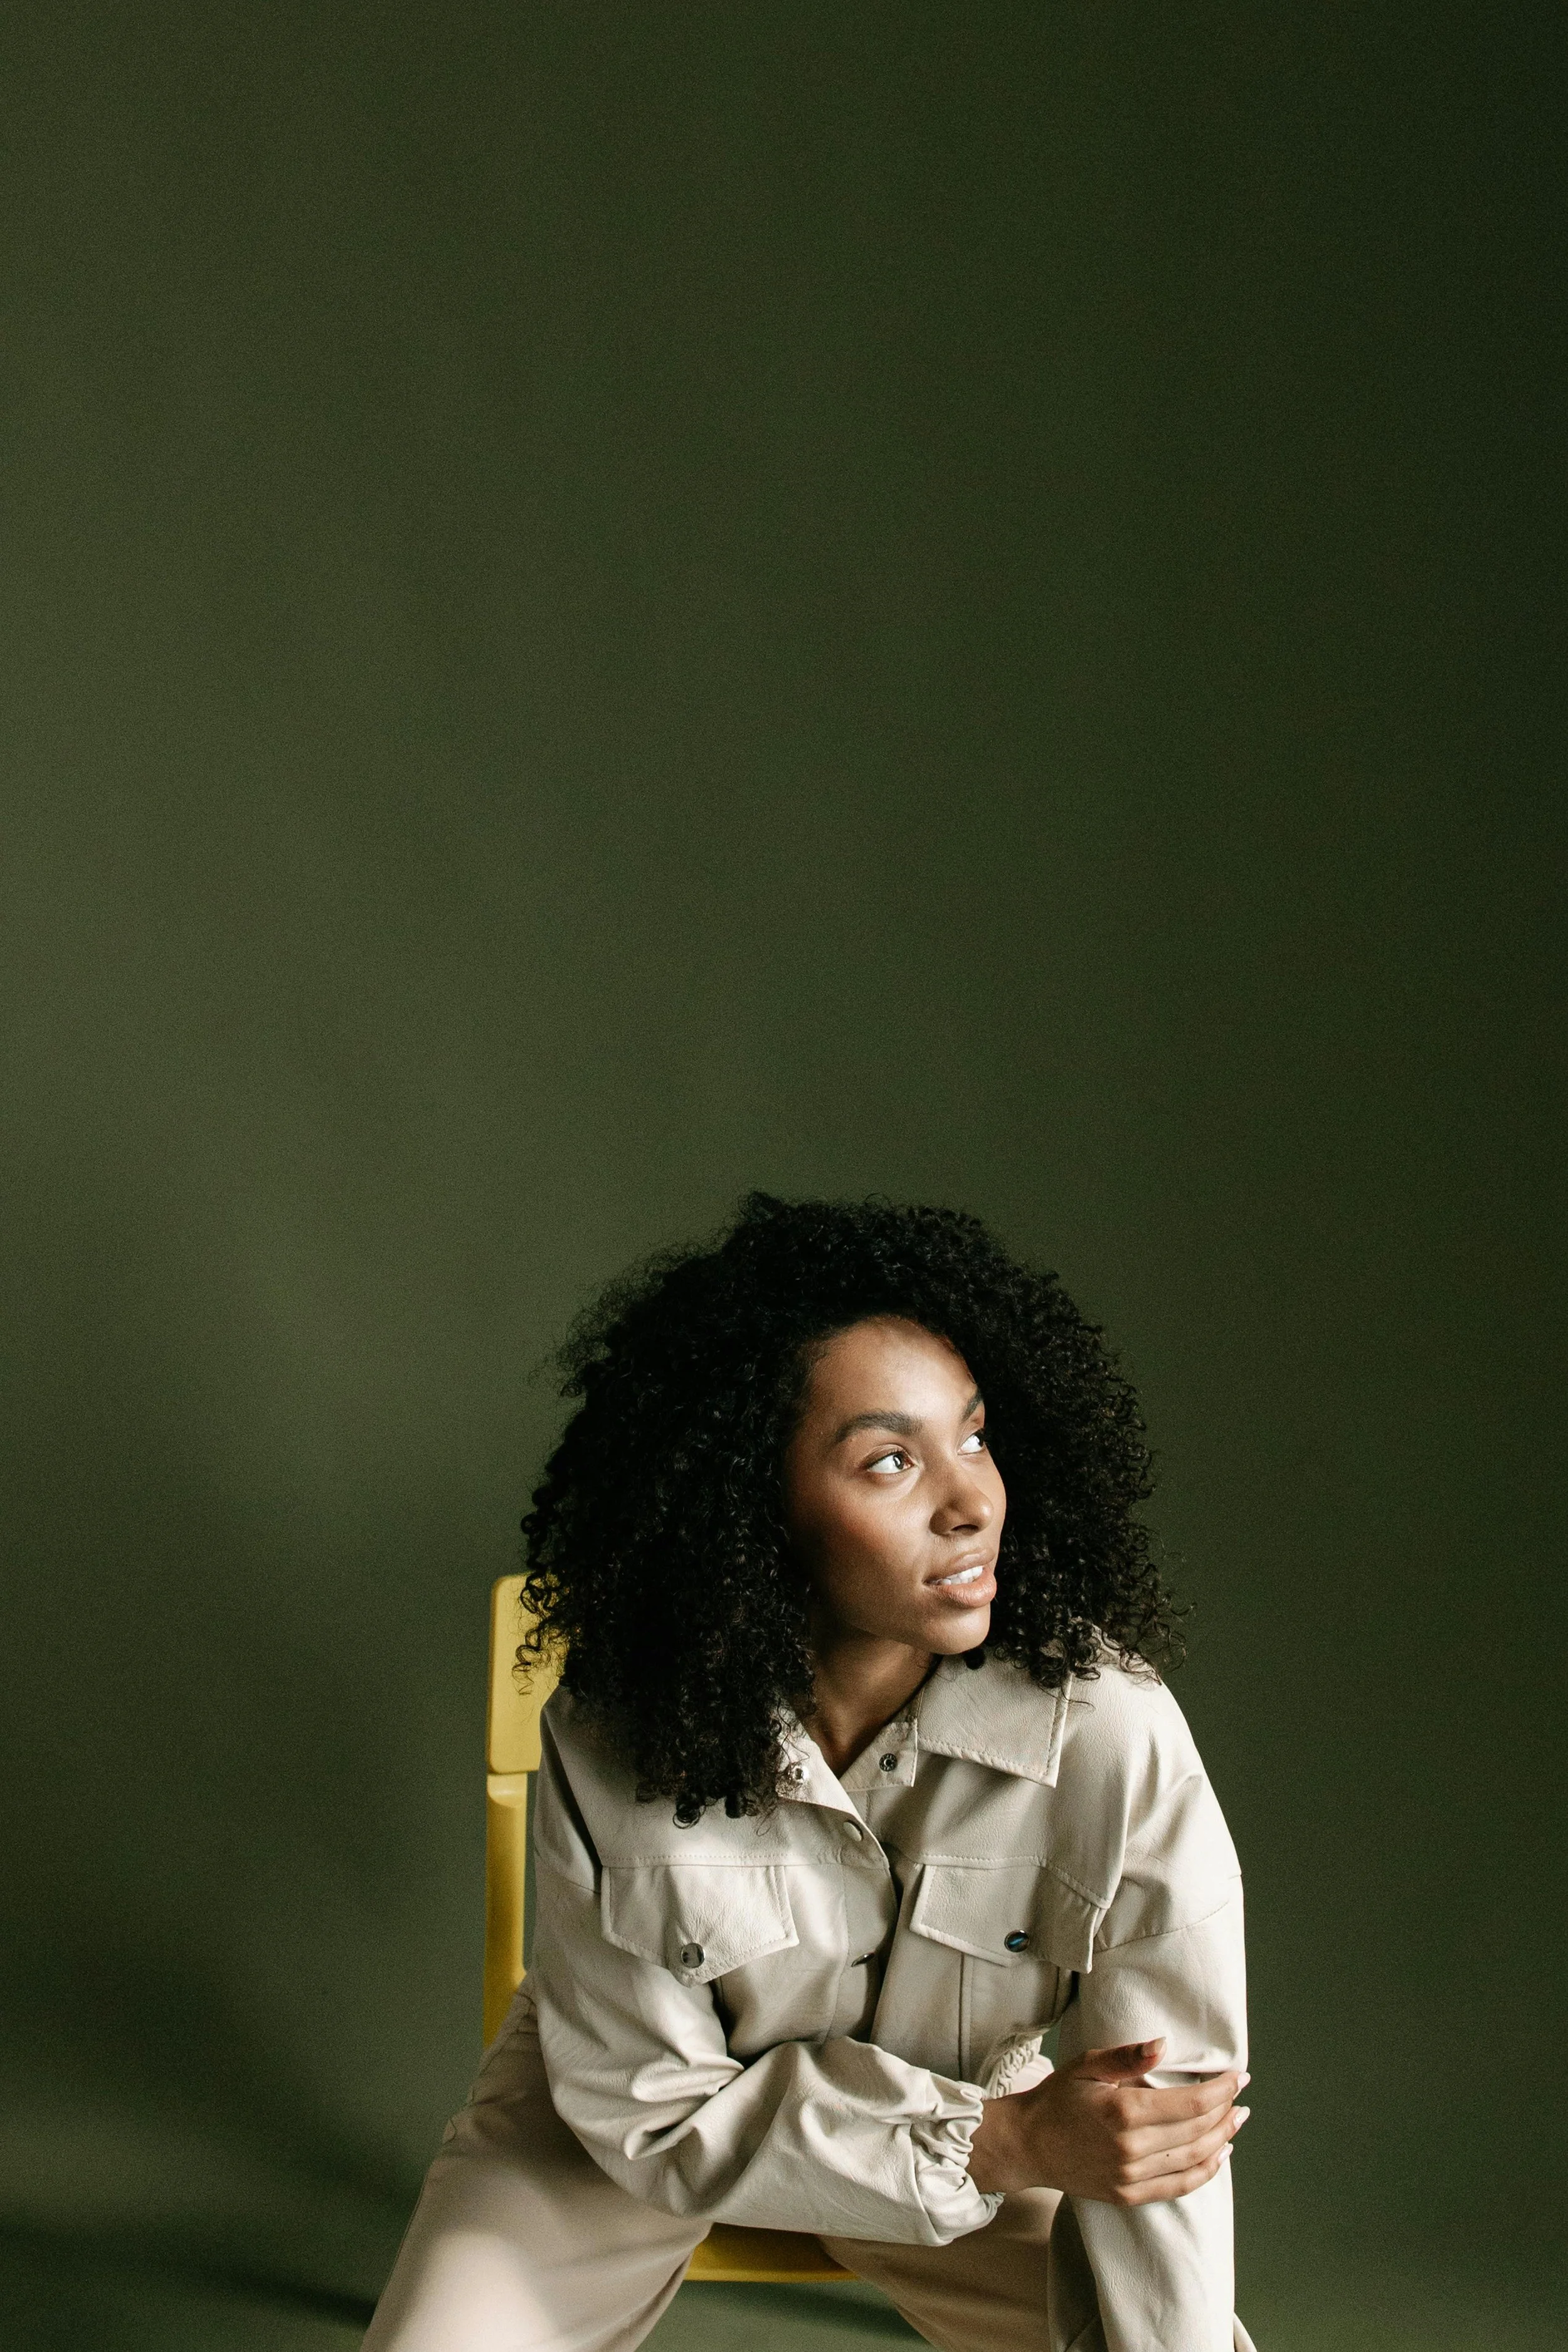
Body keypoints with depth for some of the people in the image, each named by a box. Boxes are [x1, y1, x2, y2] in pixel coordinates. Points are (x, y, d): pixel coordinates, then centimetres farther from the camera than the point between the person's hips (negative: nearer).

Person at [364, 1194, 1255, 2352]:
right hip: (647, 2114, 0)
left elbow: (1165, 2135, -24)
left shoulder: (1110, 1735, -31)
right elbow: (650, 2109, -20)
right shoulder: (610, 1748, -28)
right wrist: (1008, 2142, -29)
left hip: (973, 2117, 1)